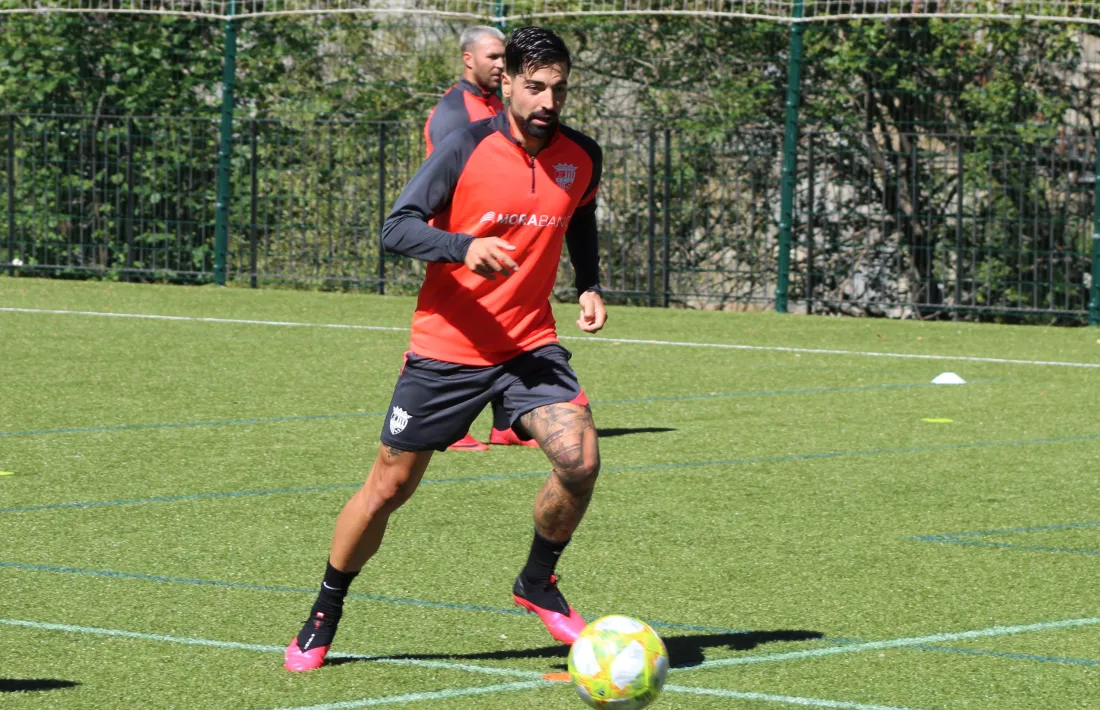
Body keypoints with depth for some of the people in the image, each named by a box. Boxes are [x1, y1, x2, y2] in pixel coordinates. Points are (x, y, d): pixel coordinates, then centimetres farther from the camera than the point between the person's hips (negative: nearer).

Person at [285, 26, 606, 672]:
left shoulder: (582, 157, 1)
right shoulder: (468, 148, -13)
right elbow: (397, 229, -15)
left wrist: (590, 287, 6)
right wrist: (464, 246, -32)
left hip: (530, 343, 3)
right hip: (446, 346, -3)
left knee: (581, 460, -19)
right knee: (391, 486, 3)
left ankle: (538, 583, 8)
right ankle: (325, 616, 23)